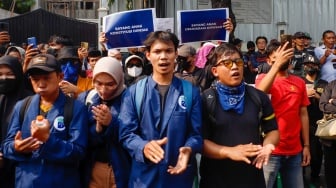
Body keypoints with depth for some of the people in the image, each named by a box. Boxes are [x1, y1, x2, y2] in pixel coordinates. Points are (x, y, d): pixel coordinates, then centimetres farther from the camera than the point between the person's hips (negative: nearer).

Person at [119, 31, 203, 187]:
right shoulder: (133, 92, 1)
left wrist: (188, 150, -21)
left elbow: (196, 133, 0)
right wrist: (144, 147, -24)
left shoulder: (191, 92, 2)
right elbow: (126, 133, -4)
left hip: (180, 175, 1)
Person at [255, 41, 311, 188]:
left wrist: (306, 145, 8)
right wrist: (277, 64, -31)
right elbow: (260, 92, -26)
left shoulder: (299, 82, 8)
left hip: (294, 151, 4)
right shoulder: (263, 79, -1)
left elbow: (303, 115, 10)